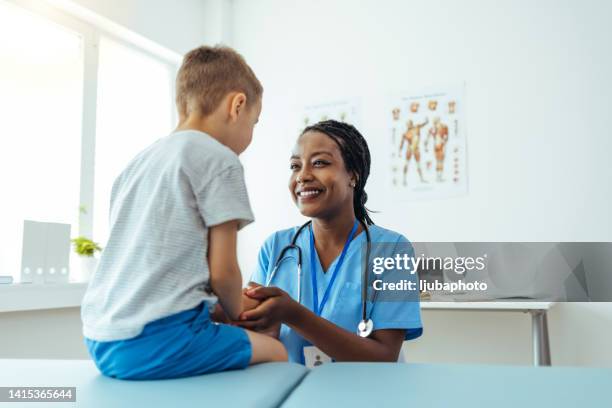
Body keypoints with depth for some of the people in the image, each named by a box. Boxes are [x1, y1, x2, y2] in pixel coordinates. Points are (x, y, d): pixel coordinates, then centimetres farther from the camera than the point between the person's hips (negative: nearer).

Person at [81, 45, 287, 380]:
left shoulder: (136, 163, 17)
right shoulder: (219, 159, -6)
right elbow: (222, 271, -8)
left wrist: (229, 304, 20)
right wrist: (237, 315, 13)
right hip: (156, 342, -8)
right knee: (274, 352, 11)